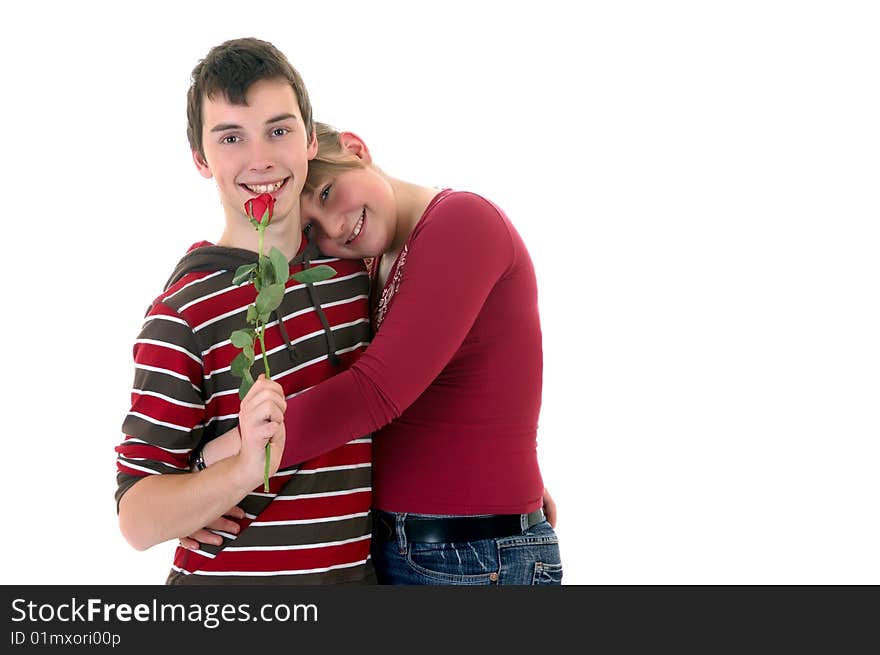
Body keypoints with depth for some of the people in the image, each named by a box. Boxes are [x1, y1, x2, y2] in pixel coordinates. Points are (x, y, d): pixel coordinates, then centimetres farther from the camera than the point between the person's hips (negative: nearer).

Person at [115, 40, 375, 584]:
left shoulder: (353, 264, 1)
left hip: (357, 569, 6)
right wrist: (243, 471, -34)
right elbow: (138, 521, -18)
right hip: (230, 579, -5)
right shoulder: (183, 315, -16)